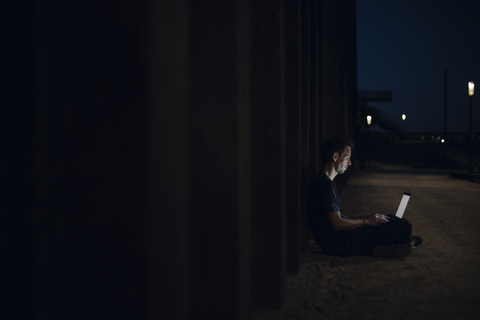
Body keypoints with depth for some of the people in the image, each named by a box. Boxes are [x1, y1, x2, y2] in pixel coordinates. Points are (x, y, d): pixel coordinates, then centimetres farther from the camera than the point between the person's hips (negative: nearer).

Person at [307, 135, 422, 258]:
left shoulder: (321, 181, 15)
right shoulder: (326, 184, -18)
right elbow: (337, 224, -23)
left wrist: (367, 218, 11)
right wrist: (366, 220, -9)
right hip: (340, 244, -11)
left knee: (390, 218, 25)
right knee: (404, 225, -10)